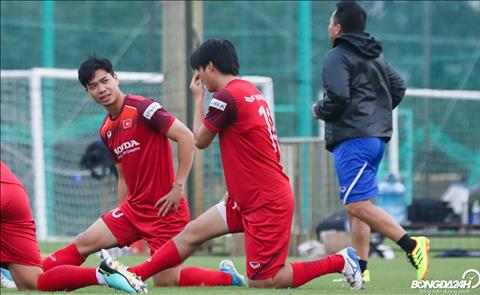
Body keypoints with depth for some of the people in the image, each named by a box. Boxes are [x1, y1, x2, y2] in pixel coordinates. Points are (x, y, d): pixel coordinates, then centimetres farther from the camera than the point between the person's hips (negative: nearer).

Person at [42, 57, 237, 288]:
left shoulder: (141, 108, -14)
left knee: (165, 282, -7)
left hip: (164, 209, -8)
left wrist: (178, 186, -19)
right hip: (133, 208, 8)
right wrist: (118, 223, 16)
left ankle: (228, 278, 11)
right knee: (84, 243, 1)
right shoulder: (106, 130, 12)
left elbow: (186, 137, -18)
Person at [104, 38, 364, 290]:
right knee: (191, 233, 8)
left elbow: (200, 140, -1)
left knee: (261, 282, -8)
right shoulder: (250, 91, 12)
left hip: (267, 203, -10)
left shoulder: (226, 96, -16)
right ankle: (134, 275, 10)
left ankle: (340, 261, -3)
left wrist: (198, 97, 10)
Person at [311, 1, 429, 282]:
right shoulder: (377, 56, 18)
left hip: (352, 138, -9)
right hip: (377, 136, 9)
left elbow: (337, 97, -19)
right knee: (357, 204, 12)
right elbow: (398, 87, 21)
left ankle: (411, 245, -24)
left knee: (356, 204, -14)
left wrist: (319, 110, 0)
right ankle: (359, 270, 9)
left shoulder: (337, 57, -8)